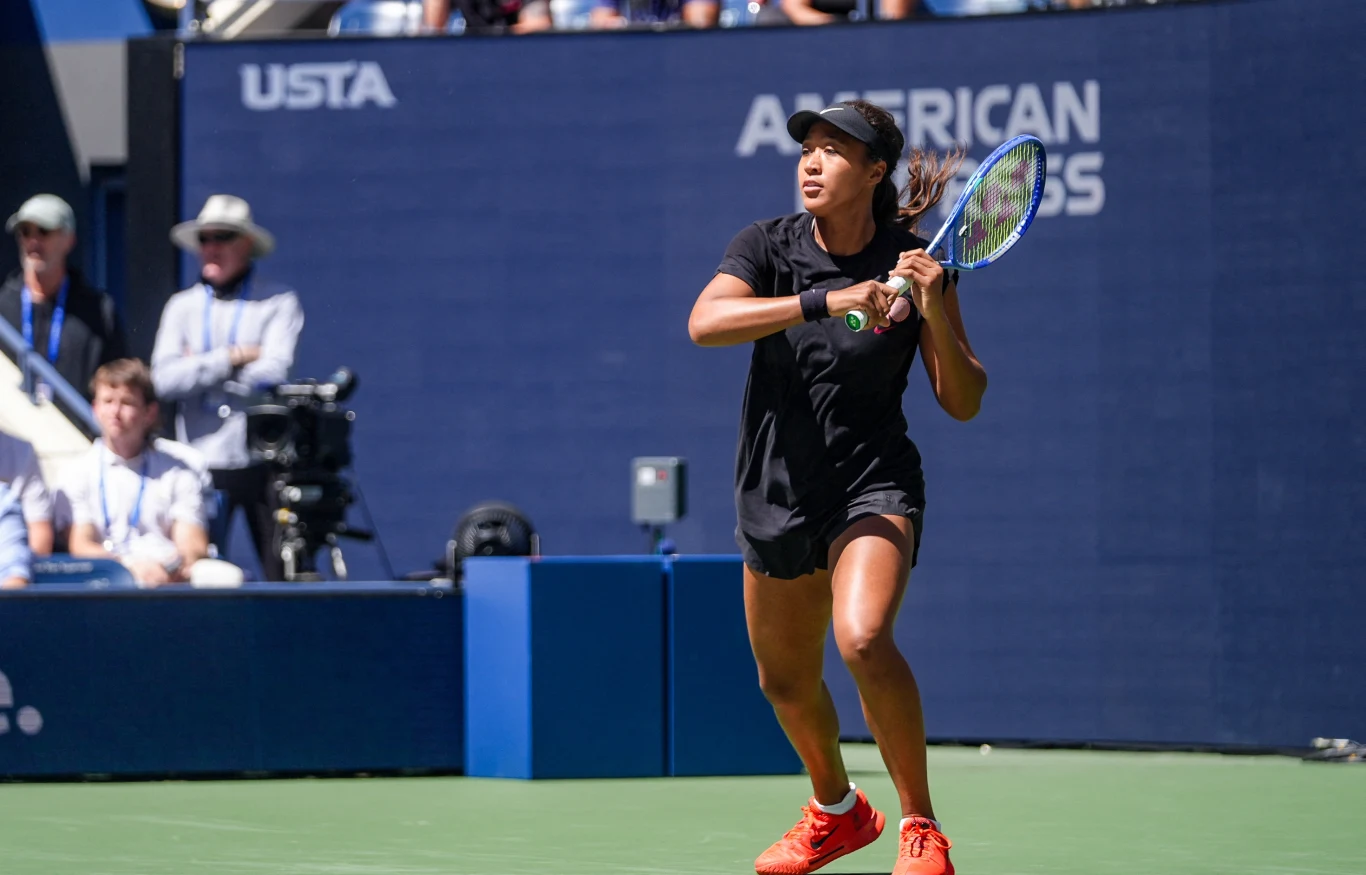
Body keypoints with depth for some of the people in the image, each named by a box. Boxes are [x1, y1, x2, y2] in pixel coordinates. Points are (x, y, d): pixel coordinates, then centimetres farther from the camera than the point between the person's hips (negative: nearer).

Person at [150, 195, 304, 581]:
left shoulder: (279, 302, 3)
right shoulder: (182, 306, 11)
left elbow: (272, 372, -11)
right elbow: (164, 379, -3)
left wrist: (200, 368, -3)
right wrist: (232, 357, -7)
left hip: (263, 459, -2)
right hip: (202, 462, 2)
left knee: (284, 574, -2)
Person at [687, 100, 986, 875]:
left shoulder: (914, 264, -9)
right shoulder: (769, 247, -7)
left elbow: (964, 403, -7)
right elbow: (705, 322, -27)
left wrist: (934, 314, -24)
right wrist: (827, 302, -36)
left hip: (873, 486, -3)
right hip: (778, 493, 4)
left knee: (863, 637, -30)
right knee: (786, 681, 17)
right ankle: (837, 811, 47)